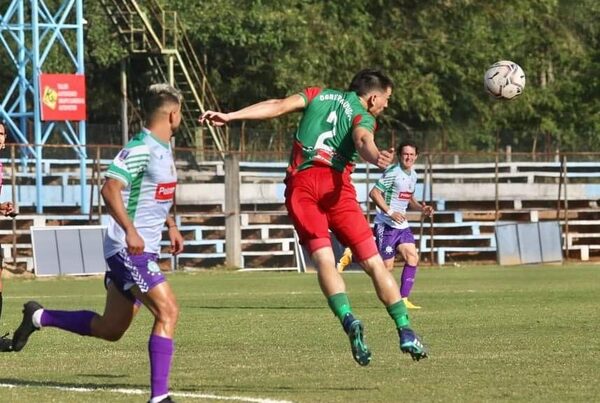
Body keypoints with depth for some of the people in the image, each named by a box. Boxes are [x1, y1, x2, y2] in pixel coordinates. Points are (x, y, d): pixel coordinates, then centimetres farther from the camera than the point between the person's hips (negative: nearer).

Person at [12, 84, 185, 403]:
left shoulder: (164, 150, 15)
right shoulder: (140, 149, -16)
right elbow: (110, 189, -27)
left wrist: (171, 226, 21)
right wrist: (130, 230, -34)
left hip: (143, 251, 10)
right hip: (129, 249, -10)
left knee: (110, 329, 15)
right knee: (168, 311, -20)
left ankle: (39, 317, 31)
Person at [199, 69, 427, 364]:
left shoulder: (319, 95, 23)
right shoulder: (364, 117, 12)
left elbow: (278, 106, 10)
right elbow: (362, 140, -12)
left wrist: (230, 116, 7)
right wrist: (375, 157, -33)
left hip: (299, 185, 3)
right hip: (334, 184, -3)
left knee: (323, 260, -7)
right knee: (374, 263, 3)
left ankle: (348, 319, -31)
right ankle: (405, 333, 1)